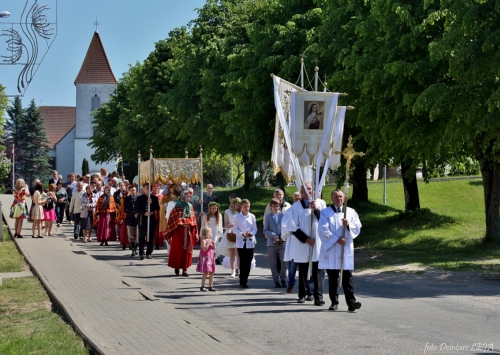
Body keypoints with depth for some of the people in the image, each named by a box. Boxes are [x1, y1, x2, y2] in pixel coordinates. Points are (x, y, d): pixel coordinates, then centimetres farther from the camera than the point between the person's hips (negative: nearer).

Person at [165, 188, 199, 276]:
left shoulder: (190, 207, 10)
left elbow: (194, 221, 12)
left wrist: (196, 233, 8)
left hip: (189, 232, 4)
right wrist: (169, 234, -7)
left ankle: (185, 269, 8)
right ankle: (177, 266, 20)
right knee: (178, 250, 1)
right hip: (179, 232, -4)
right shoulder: (177, 208, -4)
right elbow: (171, 221, -4)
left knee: (187, 250, 3)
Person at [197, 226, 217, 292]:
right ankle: (202, 286, -4)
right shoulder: (203, 240, -12)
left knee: (211, 273, 8)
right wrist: (208, 243, -20)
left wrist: (213, 244, -2)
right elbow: (204, 249, -21)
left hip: (211, 258, 8)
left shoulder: (210, 240, 12)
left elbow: (214, 249, 15)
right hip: (205, 258, -8)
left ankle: (210, 286, 14)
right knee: (206, 273, -11)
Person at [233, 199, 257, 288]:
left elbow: (255, 229, 5)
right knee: (242, 262, -4)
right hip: (241, 242, -2)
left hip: (250, 242, 2)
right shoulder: (237, 217, 1)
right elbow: (235, 229, 0)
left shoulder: (252, 217, 4)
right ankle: (242, 282, 0)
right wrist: (242, 234, -17)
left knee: (248, 262, 3)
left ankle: (244, 280, 13)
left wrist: (251, 233, -16)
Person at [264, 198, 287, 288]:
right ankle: (276, 280, 10)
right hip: (271, 242, 1)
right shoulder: (268, 217, 7)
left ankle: (283, 279, 8)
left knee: (283, 261, -4)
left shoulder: (283, 215, 4)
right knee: (273, 263, 3)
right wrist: (274, 235, -10)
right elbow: (265, 230, 4)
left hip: (282, 242, -1)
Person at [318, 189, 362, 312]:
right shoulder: (325, 213, 4)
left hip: (346, 250, 1)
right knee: (332, 277, 4)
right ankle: (334, 302, 10)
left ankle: (351, 302, -10)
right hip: (331, 249, -1)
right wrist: (337, 239, -15)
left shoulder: (351, 212, 11)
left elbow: (358, 228, 6)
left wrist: (348, 225, -14)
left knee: (347, 277, -5)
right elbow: (323, 230, -6)